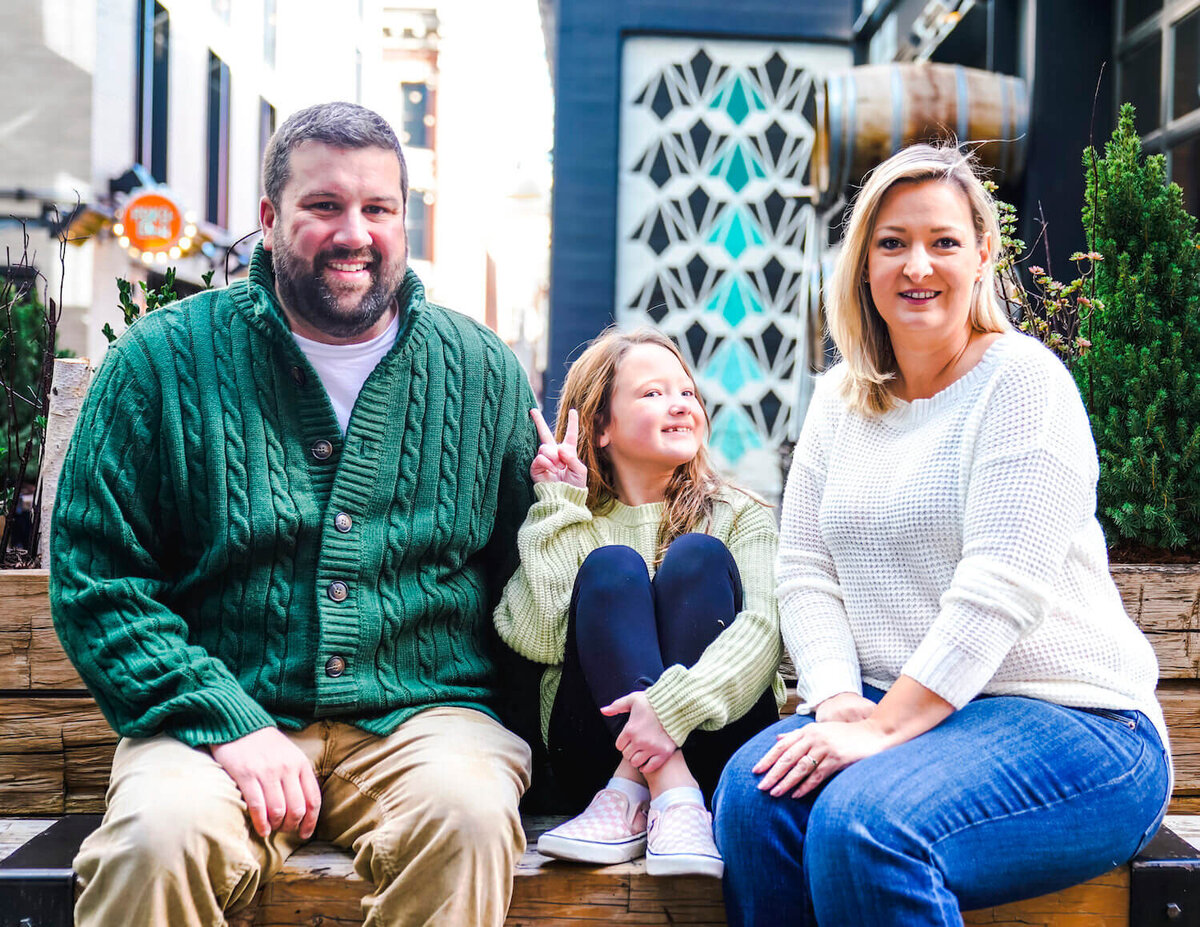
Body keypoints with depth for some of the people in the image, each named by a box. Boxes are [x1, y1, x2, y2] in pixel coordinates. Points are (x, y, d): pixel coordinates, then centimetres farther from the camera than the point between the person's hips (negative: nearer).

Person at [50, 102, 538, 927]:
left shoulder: (483, 372, 9)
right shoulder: (163, 360, 3)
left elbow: (522, 580, 15)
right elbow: (95, 582, -1)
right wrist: (229, 722, -13)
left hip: (422, 713, 2)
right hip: (214, 712, -1)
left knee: (470, 816, -30)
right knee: (159, 835, -32)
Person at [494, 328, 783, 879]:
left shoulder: (739, 516, 9)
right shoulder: (570, 522, 12)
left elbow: (764, 628, -10)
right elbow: (537, 638, -6)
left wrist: (678, 702, -28)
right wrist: (559, 505, -4)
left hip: (717, 748, 0)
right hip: (593, 758, 0)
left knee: (698, 556, -18)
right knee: (610, 566, -19)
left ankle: (630, 795, -27)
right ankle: (672, 798, -34)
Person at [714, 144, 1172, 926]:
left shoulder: (1023, 379, -7)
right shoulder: (841, 398, 13)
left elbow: (1001, 588, -18)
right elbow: (806, 571, 7)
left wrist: (881, 727, -23)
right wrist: (836, 701, -11)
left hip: (1069, 721, -5)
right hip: (893, 709, 5)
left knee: (866, 825, -32)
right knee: (753, 793, -24)